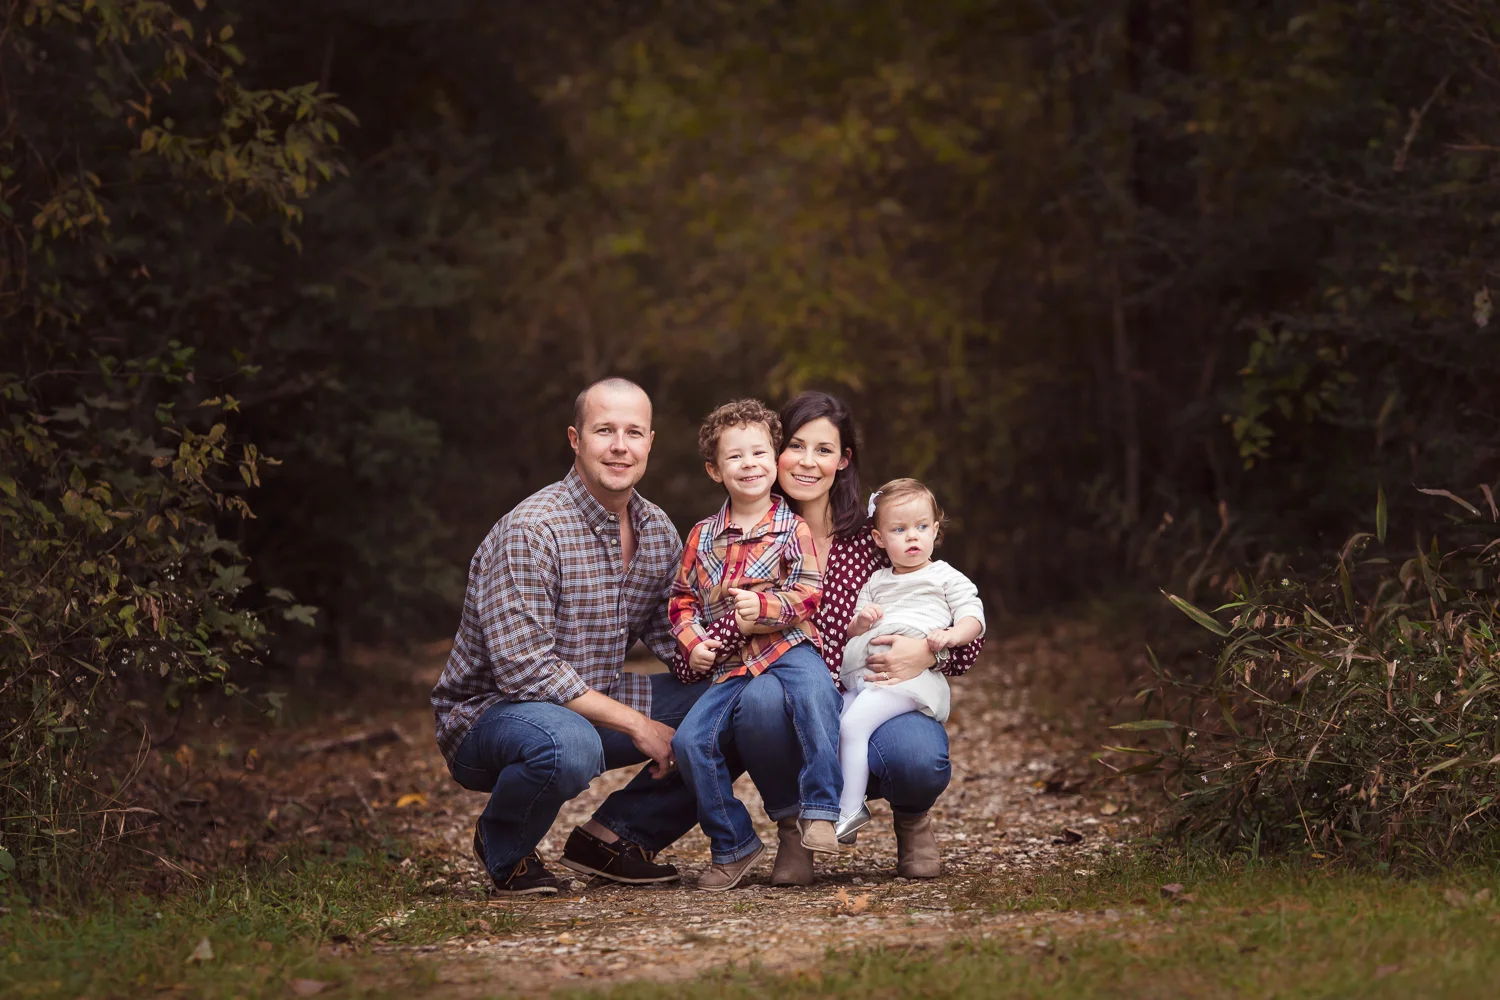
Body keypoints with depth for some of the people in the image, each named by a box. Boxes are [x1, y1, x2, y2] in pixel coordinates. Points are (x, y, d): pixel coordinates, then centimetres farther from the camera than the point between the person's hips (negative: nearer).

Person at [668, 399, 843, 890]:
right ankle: (734, 845, 1)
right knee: (690, 740, -15)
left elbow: (808, 593, -5)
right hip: (730, 664, 4)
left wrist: (765, 606, -22)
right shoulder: (703, 536, 14)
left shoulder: (792, 529, 3)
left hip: (788, 646, -4)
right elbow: (682, 600, 17)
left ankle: (818, 812, -29)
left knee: (815, 691, -38)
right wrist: (693, 643, 0)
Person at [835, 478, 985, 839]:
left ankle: (849, 810, -20)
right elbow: (849, 632, 25)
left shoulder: (945, 577, 13)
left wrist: (950, 635, -19)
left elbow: (973, 618, 3)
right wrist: (860, 623, 1)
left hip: (911, 674, -6)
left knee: (853, 724, -25)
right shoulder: (876, 582, 27)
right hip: (864, 676, 6)